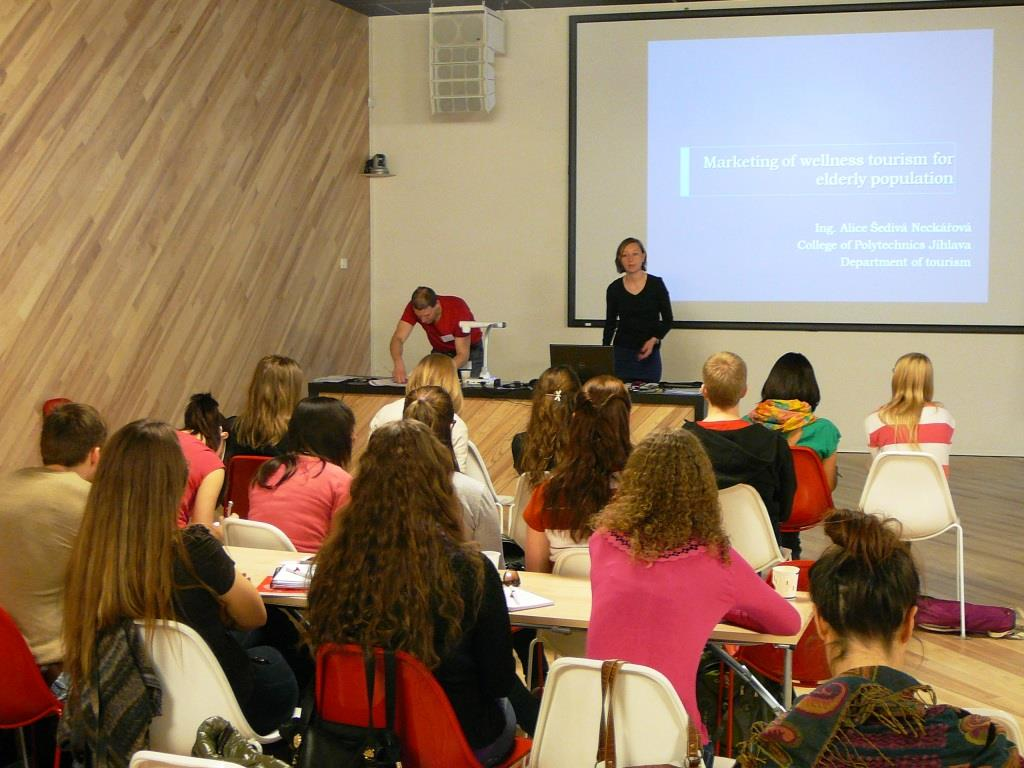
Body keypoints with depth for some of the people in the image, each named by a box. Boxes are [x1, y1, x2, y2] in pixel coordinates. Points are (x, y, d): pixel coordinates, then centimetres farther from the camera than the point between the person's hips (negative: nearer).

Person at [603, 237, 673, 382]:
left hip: (649, 353, -1)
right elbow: (610, 323, 10)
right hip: (621, 352, 1)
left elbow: (667, 320, 1)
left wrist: (654, 340, -14)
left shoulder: (656, 284, -3)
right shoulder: (614, 288, 2)